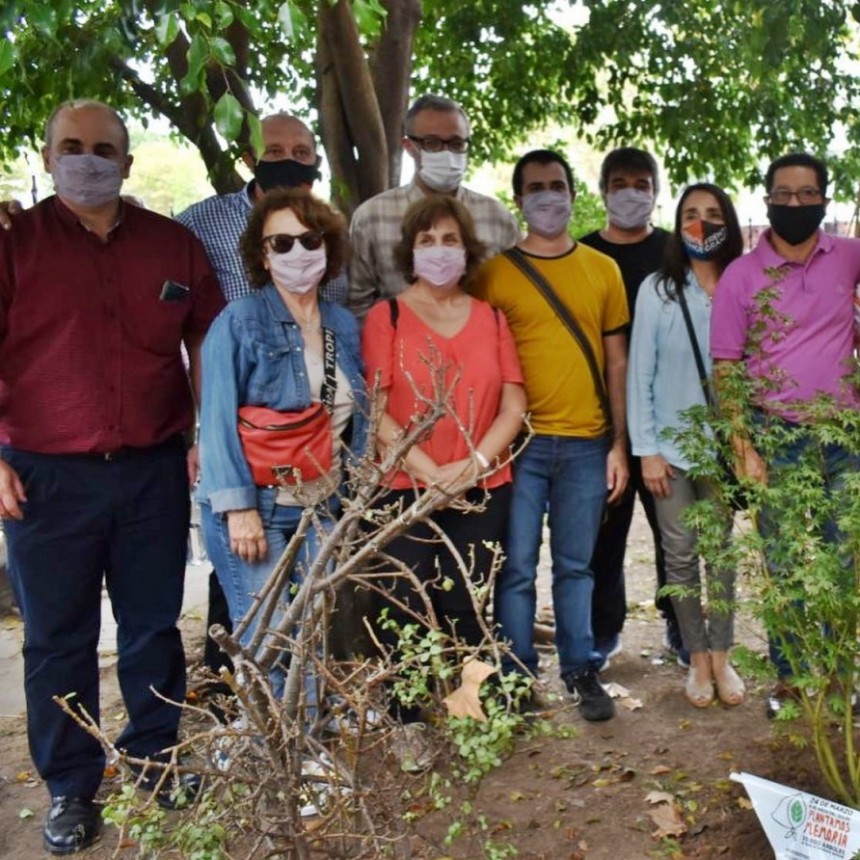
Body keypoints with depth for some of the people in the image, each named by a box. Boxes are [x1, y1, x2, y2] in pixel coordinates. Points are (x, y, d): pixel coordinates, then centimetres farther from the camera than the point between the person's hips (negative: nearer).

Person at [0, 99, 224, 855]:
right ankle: (71, 787, 22)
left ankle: (157, 760, 31)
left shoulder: (173, 244, 7)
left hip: (154, 471, 2)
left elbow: (206, 341, 13)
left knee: (155, 624, 13)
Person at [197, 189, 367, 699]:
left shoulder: (344, 326, 10)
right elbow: (218, 419, -12)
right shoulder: (239, 323, -7)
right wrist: (239, 506, -18)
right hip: (255, 511, -5)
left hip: (322, 510, 5)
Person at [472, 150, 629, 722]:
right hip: (521, 442, -2)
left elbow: (617, 361, 10)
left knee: (576, 566, 11)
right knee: (517, 568, 3)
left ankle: (581, 671, 25)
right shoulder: (495, 272, 1)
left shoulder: (603, 269, 8)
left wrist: (619, 444, 6)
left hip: (587, 443, 2)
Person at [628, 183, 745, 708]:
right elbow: (640, 373, -4)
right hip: (671, 445, -1)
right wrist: (646, 448, -7)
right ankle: (698, 658, 19)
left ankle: (721, 655, 21)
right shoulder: (658, 290, -4)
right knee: (681, 555, 6)